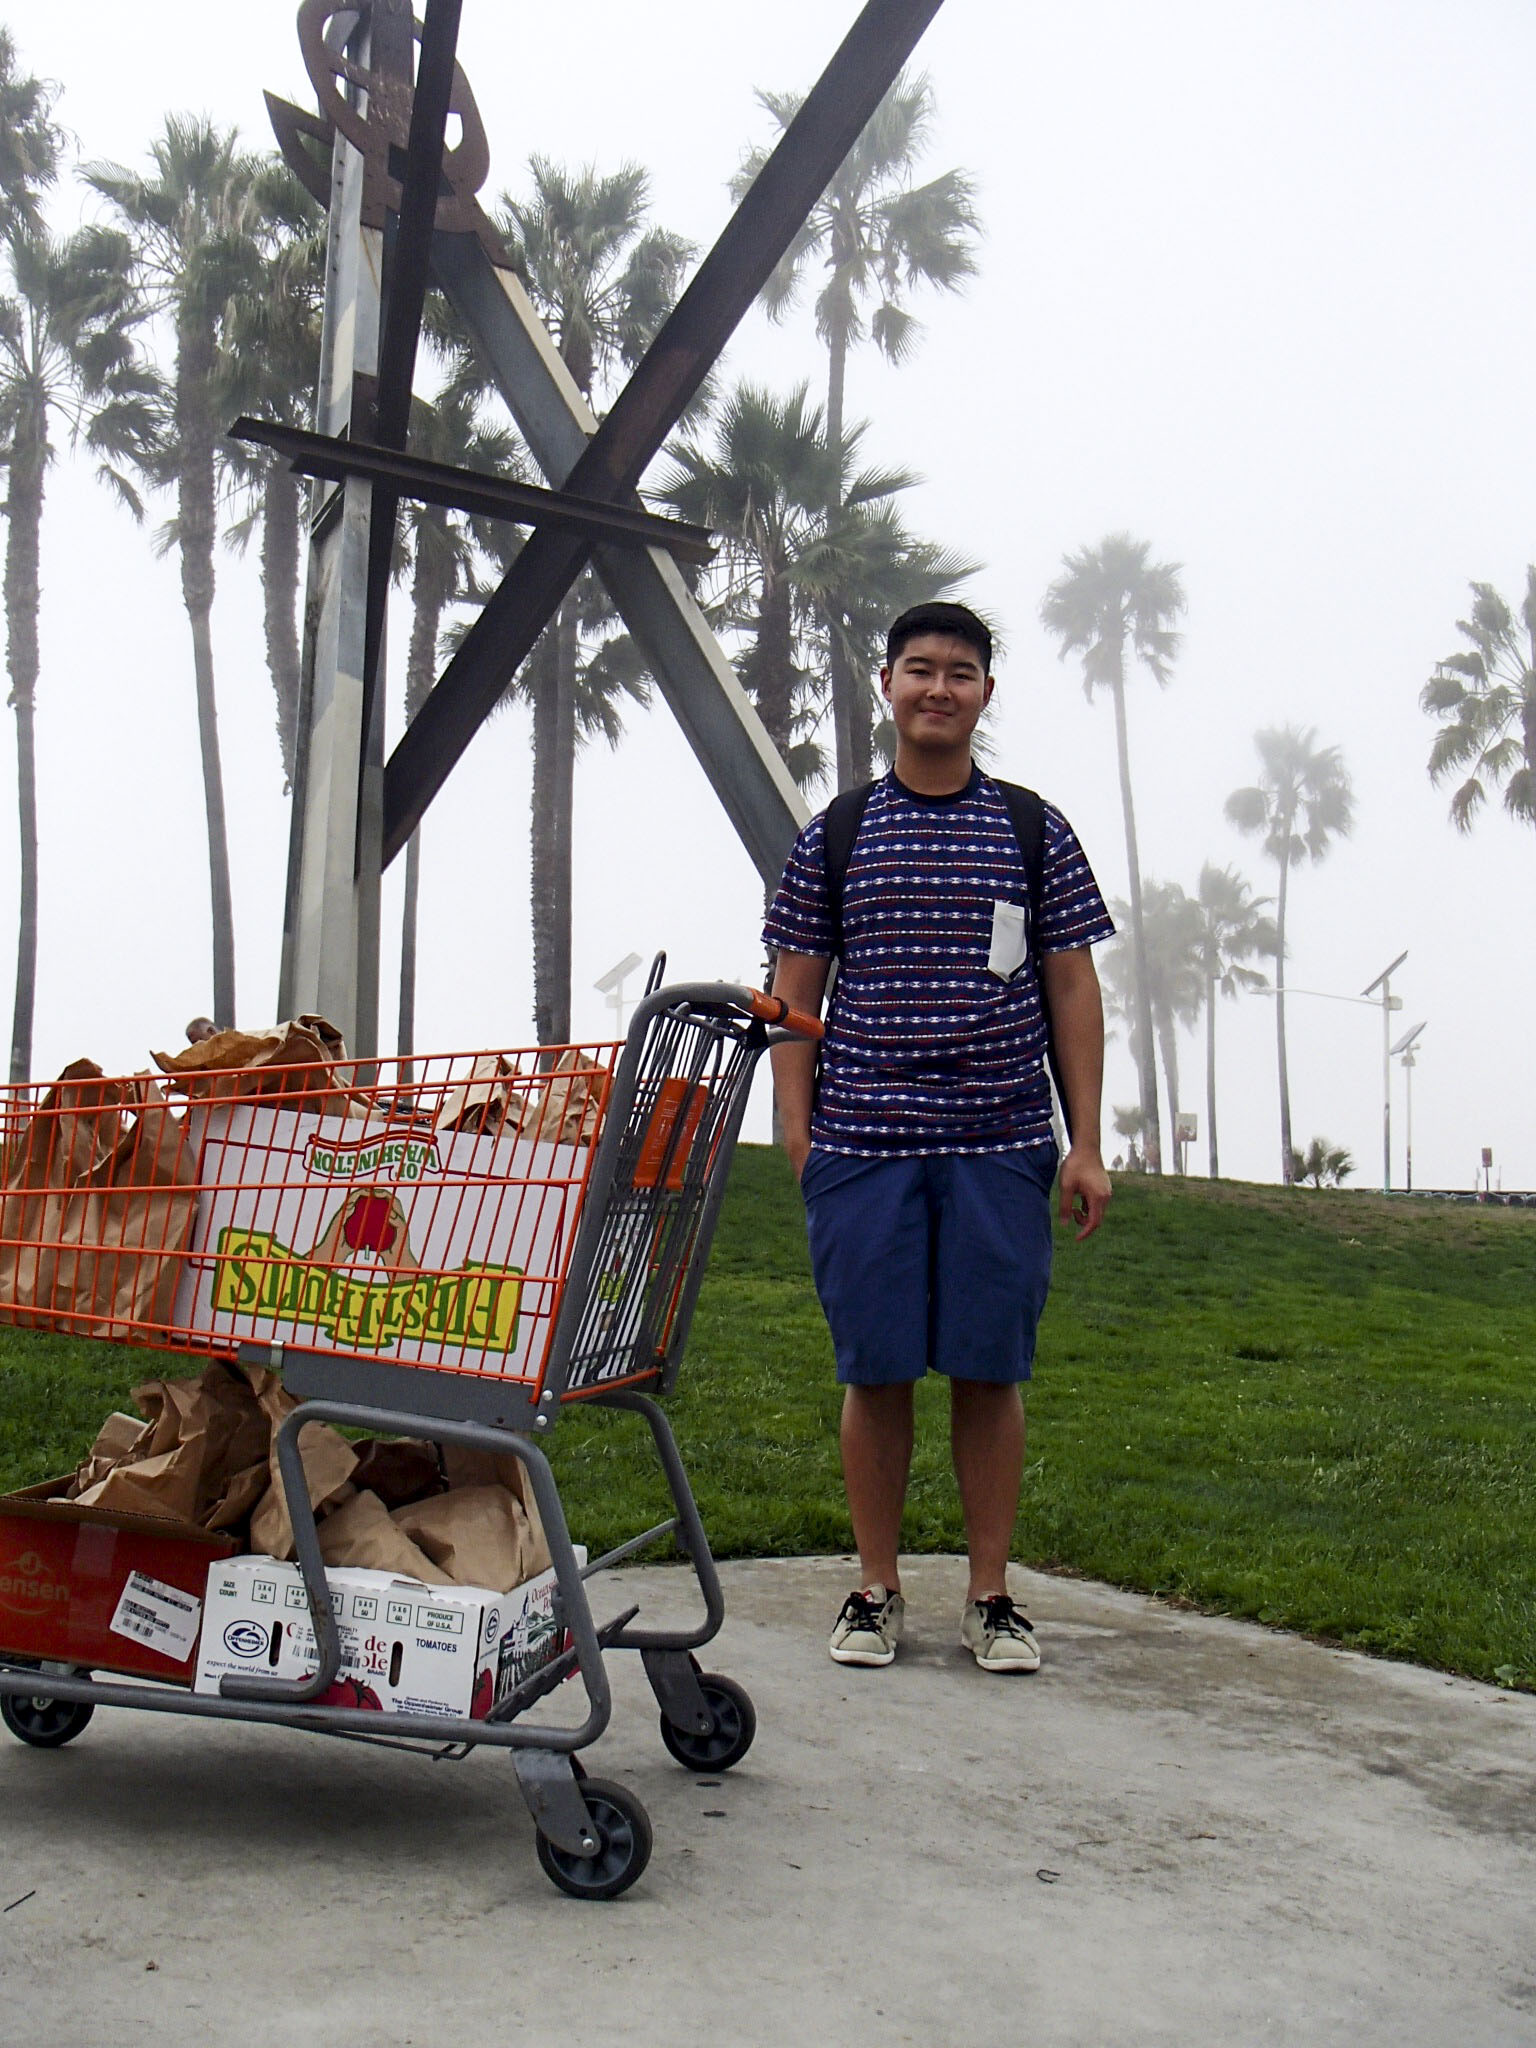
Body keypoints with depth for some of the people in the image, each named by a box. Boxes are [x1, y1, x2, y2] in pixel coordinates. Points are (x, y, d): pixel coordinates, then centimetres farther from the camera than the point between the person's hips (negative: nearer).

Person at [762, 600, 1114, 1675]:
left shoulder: (1035, 832, 8)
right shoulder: (836, 835, 8)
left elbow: (1073, 991, 8)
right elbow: (794, 994, 9)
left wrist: (1088, 1144, 2)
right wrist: (799, 1136, 0)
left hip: (1000, 1145, 0)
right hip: (863, 1145, 0)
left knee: (990, 1370, 4)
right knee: (875, 1371, 4)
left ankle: (992, 1595, 17)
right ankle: (877, 1590, 19)